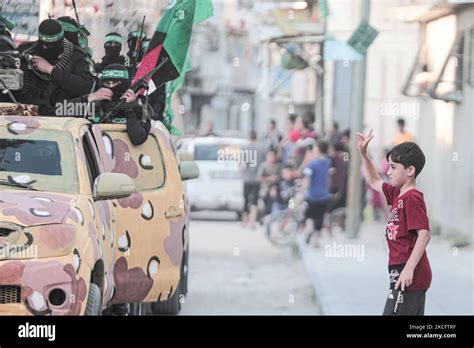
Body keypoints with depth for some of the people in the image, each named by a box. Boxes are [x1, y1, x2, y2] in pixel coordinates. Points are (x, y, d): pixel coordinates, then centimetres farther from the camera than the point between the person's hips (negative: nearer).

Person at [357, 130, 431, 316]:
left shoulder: (412, 198, -15)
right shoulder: (397, 194, 13)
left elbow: (424, 234, -23)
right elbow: (374, 182, 31)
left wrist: (409, 268, -27)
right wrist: (363, 154, 20)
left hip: (407, 276, -9)